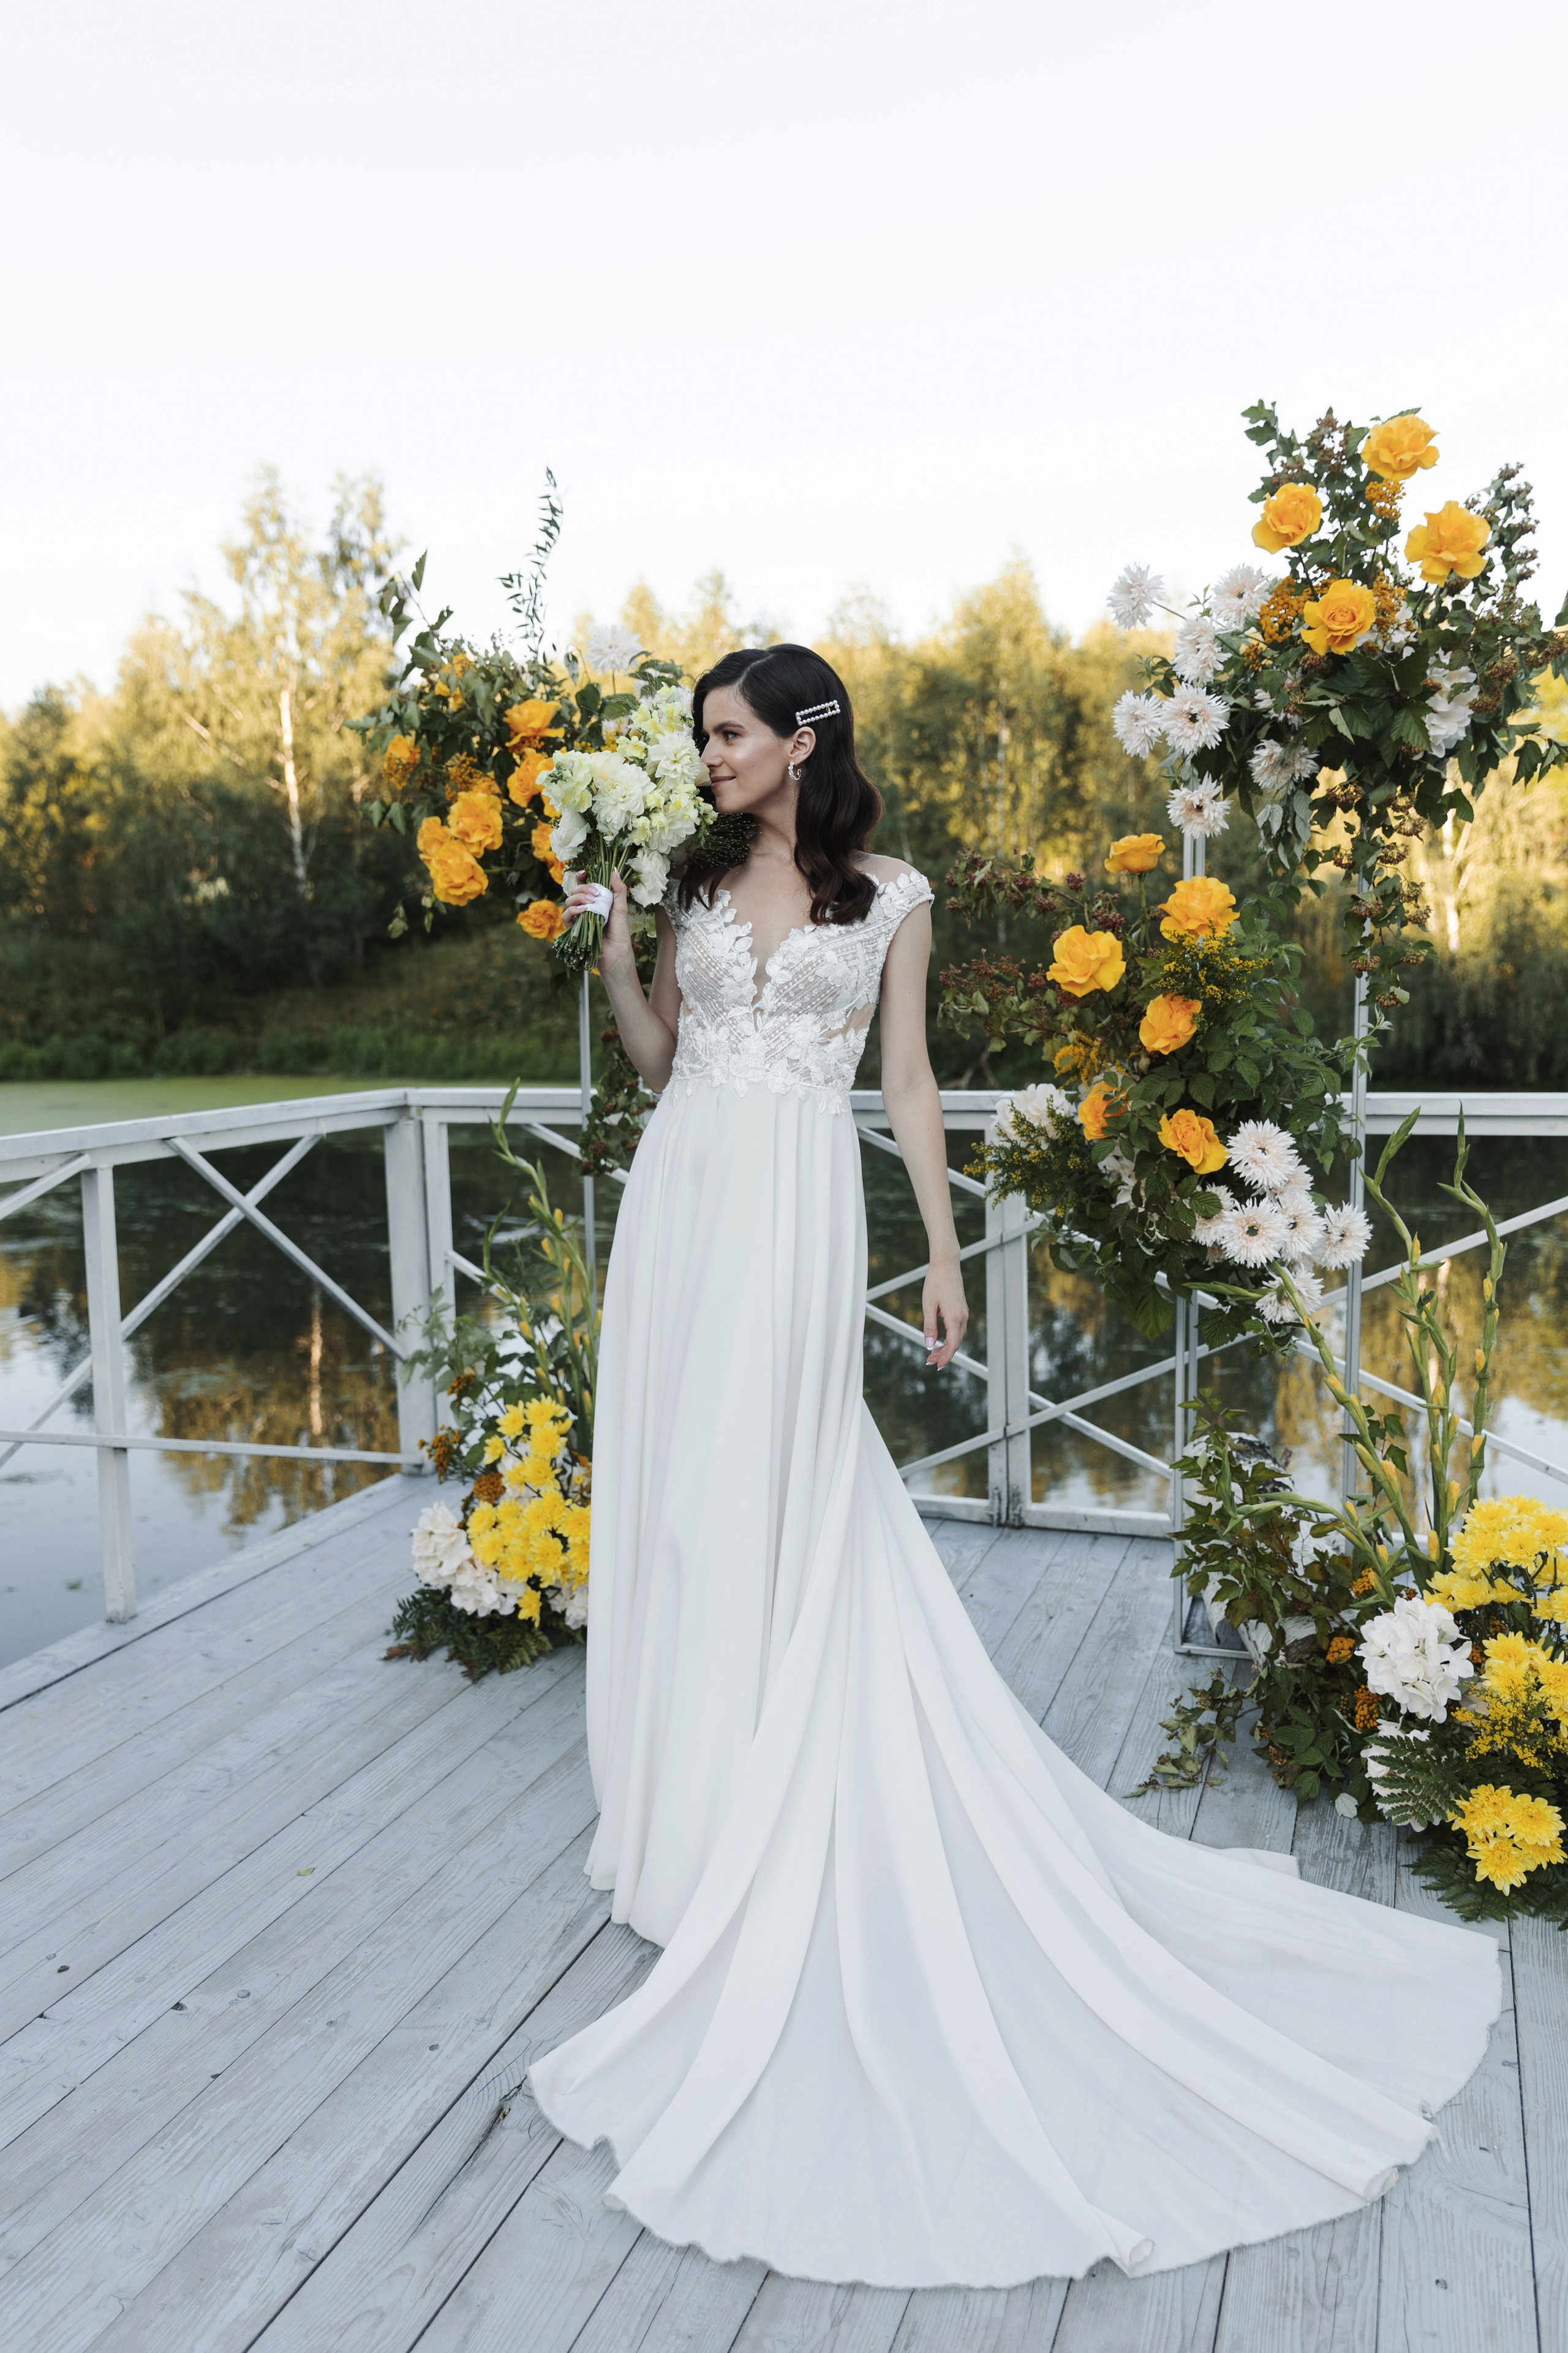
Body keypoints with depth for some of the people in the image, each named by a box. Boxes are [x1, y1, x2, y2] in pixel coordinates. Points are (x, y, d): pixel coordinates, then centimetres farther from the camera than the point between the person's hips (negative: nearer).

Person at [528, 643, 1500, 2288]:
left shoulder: (889, 898, 4)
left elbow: (909, 1080, 3)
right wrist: (611, 952, 0)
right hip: (681, 1198, 4)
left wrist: (942, 1253, -1)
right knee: (671, 1500, 8)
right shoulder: (696, 886, 14)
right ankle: (684, 1800, 25)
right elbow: (654, 1057, 15)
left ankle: (754, 1827, 13)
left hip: (794, 1213, -4)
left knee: (774, 1504, -2)